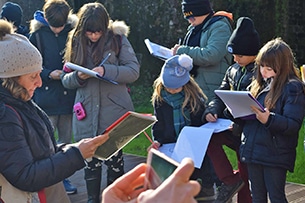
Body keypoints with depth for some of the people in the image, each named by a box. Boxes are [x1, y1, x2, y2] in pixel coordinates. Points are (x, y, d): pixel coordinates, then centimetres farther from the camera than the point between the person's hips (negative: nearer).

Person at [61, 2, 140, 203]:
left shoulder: (118, 39, -3)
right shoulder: (76, 43, 5)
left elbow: (134, 71, -8)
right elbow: (66, 79, 6)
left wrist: (106, 71, -21)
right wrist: (78, 77, -16)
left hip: (114, 112, -2)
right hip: (87, 114, 2)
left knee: (114, 159, 8)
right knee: (91, 160, 8)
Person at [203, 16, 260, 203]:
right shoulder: (233, 70, 11)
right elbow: (221, 95, 12)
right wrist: (212, 111, -9)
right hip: (233, 127, 7)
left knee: (246, 177, -1)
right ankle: (230, 180, -7)